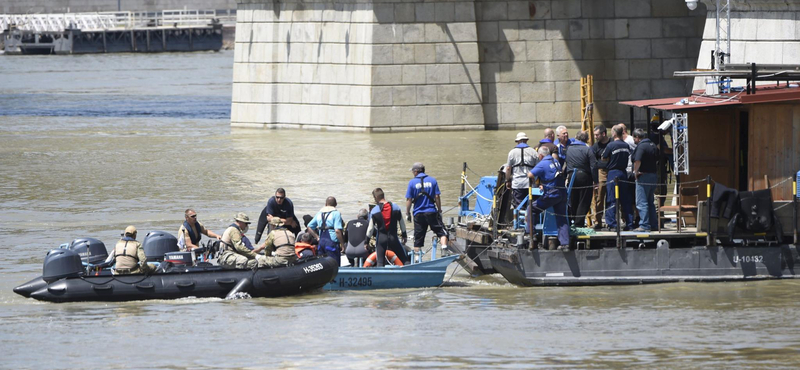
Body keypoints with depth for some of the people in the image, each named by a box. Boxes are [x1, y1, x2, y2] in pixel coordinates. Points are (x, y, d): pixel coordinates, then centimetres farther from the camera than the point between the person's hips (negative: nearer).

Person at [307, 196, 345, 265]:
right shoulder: (336, 213, -6)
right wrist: (342, 244, -9)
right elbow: (337, 230, -16)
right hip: (332, 242, -6)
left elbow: (309, 227, 19)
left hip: (321, 241, 6)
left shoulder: (319, 213, 13)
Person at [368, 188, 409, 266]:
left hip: (380, 239, -1)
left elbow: (370, 228, -4)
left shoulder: (374, 211, -7)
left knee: (380, 262, 3)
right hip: (393, 238, 1)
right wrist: (404, 235, 24)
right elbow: (402, 223, 9)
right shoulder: (396, 207, -1)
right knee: (405, 259, 9)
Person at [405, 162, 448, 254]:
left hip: (418, 214, 0)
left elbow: (409, 199, -3)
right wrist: (439, 210, 10)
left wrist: (408, 213, 7)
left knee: (418, 238, 7)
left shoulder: (412, 182, -2)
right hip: (432, 212, 0)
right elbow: (437, 197, 1)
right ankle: (444, 248, -16)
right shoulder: (432, 180, 2)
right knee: (441, 232, 5)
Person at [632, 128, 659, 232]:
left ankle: (645, 225, -9)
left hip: (644, 176, -9)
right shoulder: (653, 145, 12)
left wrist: (636, 172, -13)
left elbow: (637, 161, -26)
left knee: (641, 203, -6)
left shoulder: (641, 146, -14)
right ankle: (653, 224, 18)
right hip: (654, 175, 9)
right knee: (650, 202, 17)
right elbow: (658, 161, 19)